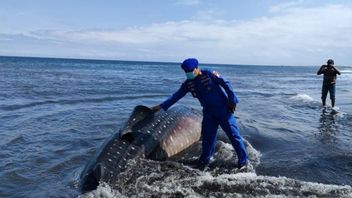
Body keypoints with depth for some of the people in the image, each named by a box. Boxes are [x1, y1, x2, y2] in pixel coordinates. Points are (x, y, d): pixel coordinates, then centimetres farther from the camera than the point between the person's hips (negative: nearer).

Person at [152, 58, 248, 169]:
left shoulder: (209, 74, -12)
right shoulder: (188, 83, 2)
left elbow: (226, 85, -10)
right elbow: (177, 96, 5)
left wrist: (232, 101, -13)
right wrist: (162, 106, 1)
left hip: (223, 109, -4)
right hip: (209, 112, 5)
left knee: (233, 134, 0)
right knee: (207, 136, 5)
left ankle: (243, 160, 12)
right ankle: (205, 160, 23)